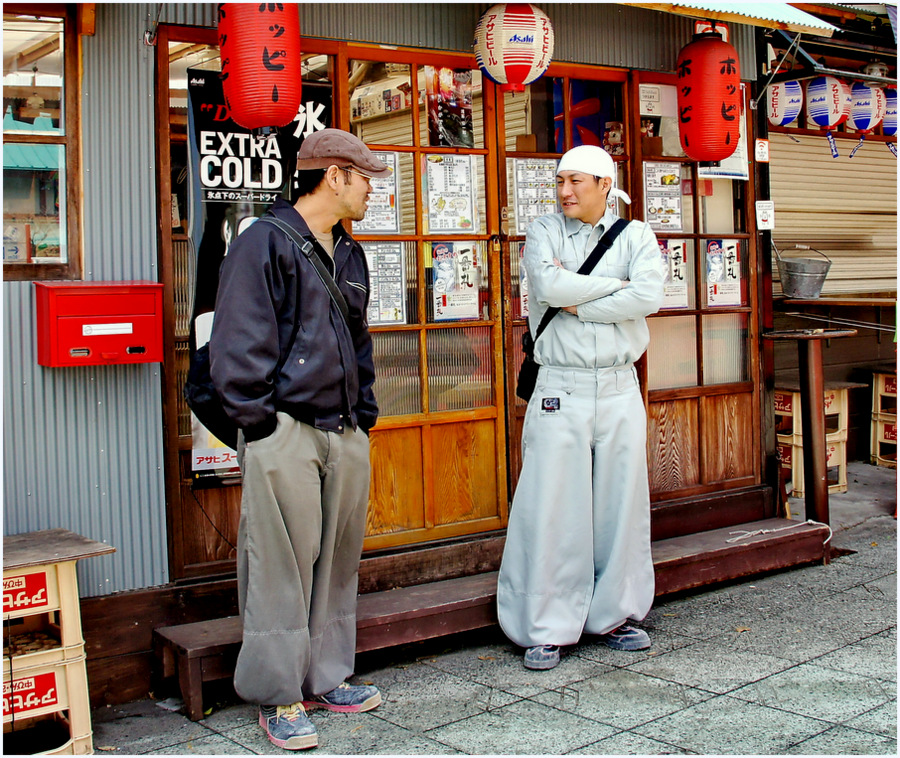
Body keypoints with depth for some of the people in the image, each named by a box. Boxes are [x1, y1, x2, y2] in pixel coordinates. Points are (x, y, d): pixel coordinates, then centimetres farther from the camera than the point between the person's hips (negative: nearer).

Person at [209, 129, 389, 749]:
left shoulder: (349, 254, 18)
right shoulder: (265, 243, -7)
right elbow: (238, 344, -11)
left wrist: (365, 413, 17)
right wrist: (258, 421, -14)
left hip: (345, 436, 8)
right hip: (286, 433, -8)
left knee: (337, 560, 12)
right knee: (282, 566, -2)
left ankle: (326, 678, 25)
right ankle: (279, 697, 8)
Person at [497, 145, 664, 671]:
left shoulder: (636, 236, 7)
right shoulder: (544, 233, 6)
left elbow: (649, 297, -12)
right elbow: (548, 286, -15)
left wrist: (576, 303, -11)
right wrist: (616, 284, -8)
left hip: (620, 389, 2)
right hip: (560, 389, -2)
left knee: (621, 503, 7)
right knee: (552, 506, -3)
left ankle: (615, 615, 22)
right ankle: (547, 628, 6)